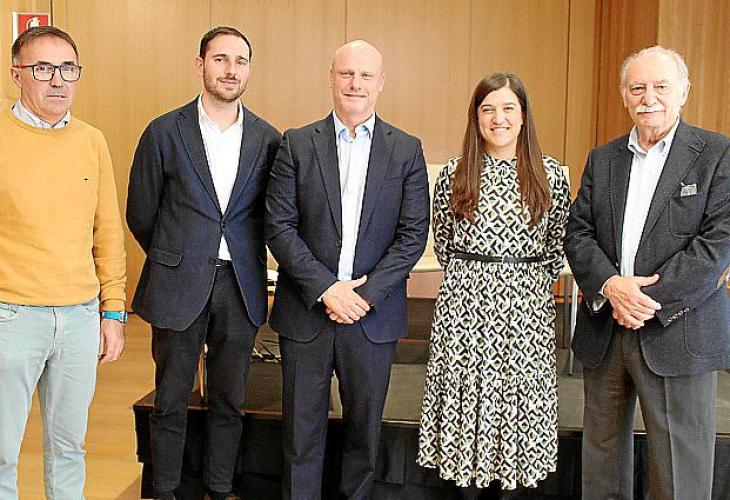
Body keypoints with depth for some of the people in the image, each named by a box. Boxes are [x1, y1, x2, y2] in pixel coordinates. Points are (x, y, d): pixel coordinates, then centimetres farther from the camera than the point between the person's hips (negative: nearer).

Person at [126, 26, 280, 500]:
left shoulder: (268, 138, 3)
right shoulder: (165, 132, -3)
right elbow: (141, 213, 4)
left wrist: (242, 260, 12)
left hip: (241, 287, 2)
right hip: (178, 286, -2)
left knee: (229, 402, 12)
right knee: (170, 402, 9)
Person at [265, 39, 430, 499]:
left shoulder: (406, 150, 3)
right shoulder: (297, 144, 2)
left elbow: (413, 234, -2)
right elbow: (279, 226, -4)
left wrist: (366, 292, -12)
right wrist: (326, 288, -14)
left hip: (373, 313, 1)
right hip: (306, 310, 0)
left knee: (365, 428, 13)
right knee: (302, 427, 10)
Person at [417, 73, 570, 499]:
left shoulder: (551, 175, 2)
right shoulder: (454, 175, 2)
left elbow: (557, 247, 8)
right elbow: (443, 244, 10)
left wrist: (530, 285, 6)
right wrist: (468, 278, 9)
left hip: (527, 306, 0)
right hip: (464, 303, 0)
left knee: (520, 395, 6)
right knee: (467, 393, 6)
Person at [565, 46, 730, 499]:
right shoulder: (602, 159, 12)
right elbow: (578, 233, 5)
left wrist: (652, 300, -16)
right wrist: (610, 285, -13)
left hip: (678, 335, -4)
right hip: (603, 332, 4)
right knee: (602, 456, 15)